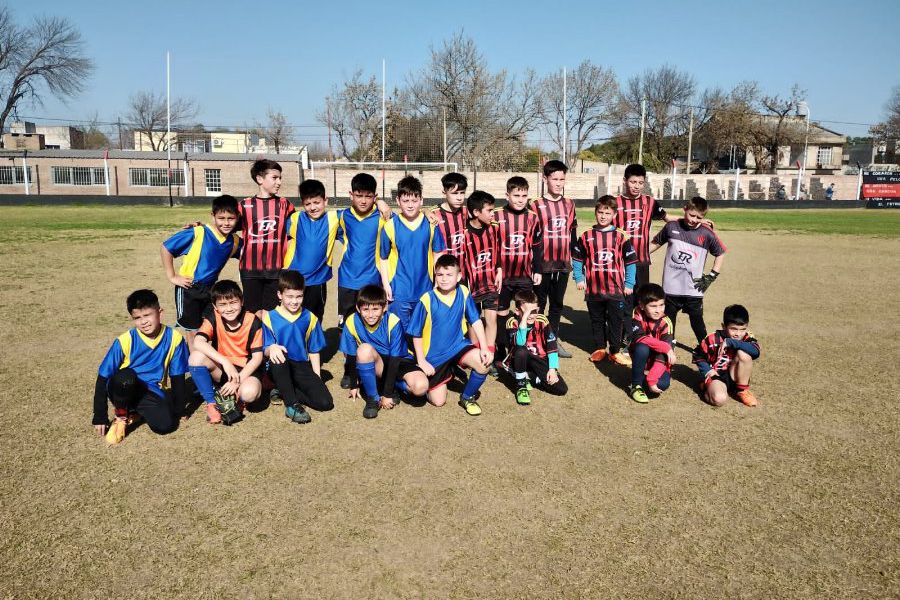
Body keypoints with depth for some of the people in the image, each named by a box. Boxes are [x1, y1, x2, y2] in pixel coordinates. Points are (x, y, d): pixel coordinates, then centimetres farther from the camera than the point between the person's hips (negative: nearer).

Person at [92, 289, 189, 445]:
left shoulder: (174, 338, -12)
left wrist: (178, 409, 2)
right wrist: (100, 417, -11)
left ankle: (134, 409, 4)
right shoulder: (125, 341, -16)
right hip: (123, 389, -2)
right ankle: (121, 416, -9)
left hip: (152, 392, 2)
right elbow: (103, 378, -10)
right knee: (125, 376, -37)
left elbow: (177, 376, -1)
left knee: (165, 424, -27)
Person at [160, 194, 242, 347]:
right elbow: (165, 248, -15)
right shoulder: (198, 233, -21)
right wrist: (171, 276, -13)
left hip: (211, 289, 5)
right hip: (188, 288, -5)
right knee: (191, 331, 6)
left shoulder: (235, 241, -6)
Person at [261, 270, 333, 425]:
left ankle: (285, 392, 2)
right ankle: (292, 404, -26)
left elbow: (314, 351, 9)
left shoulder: (310, 319, 5)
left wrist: (317, 379, 1)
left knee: (325, 402, -20)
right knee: (278, 356, -39)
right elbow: (266, 350, -8)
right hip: (280, 369, -2)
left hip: (302, 367, 2)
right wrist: (271, 349, -33)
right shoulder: (270, 318, -2)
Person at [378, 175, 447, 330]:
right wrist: (386, 284, -4)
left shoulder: (430, 225, -4)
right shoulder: (390, 226, -8)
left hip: (425, 289, 2)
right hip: (399, 292, -2)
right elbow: (383, 258, 0)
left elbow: (437, 254, 5)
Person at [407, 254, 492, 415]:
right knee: (438, 401, 0)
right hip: (434, 355, -2)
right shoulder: (427, 300, -20)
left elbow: (476, 321, -4)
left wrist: (484, 347, -14)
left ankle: (467, 397, 1)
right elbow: (416, 334, -10)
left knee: (483, 363, -26)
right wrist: (421, 361, -10)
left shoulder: (463, 292, -10)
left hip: (457, 345, 2)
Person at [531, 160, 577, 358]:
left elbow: (573, 233, 14)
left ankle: (553, 340, 25)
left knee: (557, 304, 13)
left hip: (563, 264, 4)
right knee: (539, 304, 5)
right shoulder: (536, 206, -6)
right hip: (543, 264, -4)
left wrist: (574, 257, 12)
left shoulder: (569, 204, 8)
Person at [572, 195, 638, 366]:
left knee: (616, 321, 5)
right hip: (593, 289, 1)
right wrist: (579, 278, 2)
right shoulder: (587, 236, 2)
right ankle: (599, 348, 27)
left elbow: (630, 260, 2)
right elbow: (577, 258, 9)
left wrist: (629, 284, 0)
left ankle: (615, 351, 16)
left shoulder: (621, 236, -2)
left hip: (615, 289, -1)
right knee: (597, 320, 13)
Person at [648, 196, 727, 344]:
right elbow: (656, 243, 12)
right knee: (668, 323, 14)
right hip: (671, 288, 2)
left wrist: (711, 277, 2)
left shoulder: (707, 234, -5)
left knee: (697, 323, 8)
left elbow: (721, 253, 7)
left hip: (693, 290, -2)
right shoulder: (671, 226, -2)